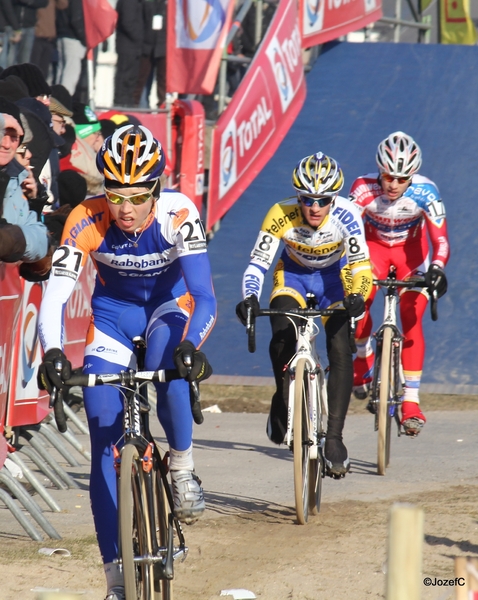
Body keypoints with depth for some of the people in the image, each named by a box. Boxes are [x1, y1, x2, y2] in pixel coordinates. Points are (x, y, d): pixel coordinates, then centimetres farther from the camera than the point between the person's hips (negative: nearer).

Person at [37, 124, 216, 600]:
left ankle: (183, 468, -10)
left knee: (168, 372, -37)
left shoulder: (178, 214, -29)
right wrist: (53, 354, -50)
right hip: (112, 313, 1)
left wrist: (191, 344, -52)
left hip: (168, 306, -1)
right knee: (104, 445, -8)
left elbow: (203, 296, -32)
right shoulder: (87, 221, -27)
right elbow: (55, 297, -32)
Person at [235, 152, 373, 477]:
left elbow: (360, 264, -35)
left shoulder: (346, 215, -31)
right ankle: (284, 402, 2)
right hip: (293, 275, 0)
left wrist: (357, 296, -54)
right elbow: (258, 263, -29)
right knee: (282, 337, -26)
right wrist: (250, 298, -47)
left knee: (340, 350, -18)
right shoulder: (281, 215, -30)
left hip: (333, 277, 0)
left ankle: (334, 438, -14)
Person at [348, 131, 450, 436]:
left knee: (411, 320, -14)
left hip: (410, 250, 0)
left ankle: (411, 402, -11)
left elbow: (441, 239, -32)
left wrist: (437, 268, -50)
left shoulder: (425, 192, -29)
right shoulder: (364, 188, -29)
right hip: (374, 246, 0)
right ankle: (364, 358, 9)